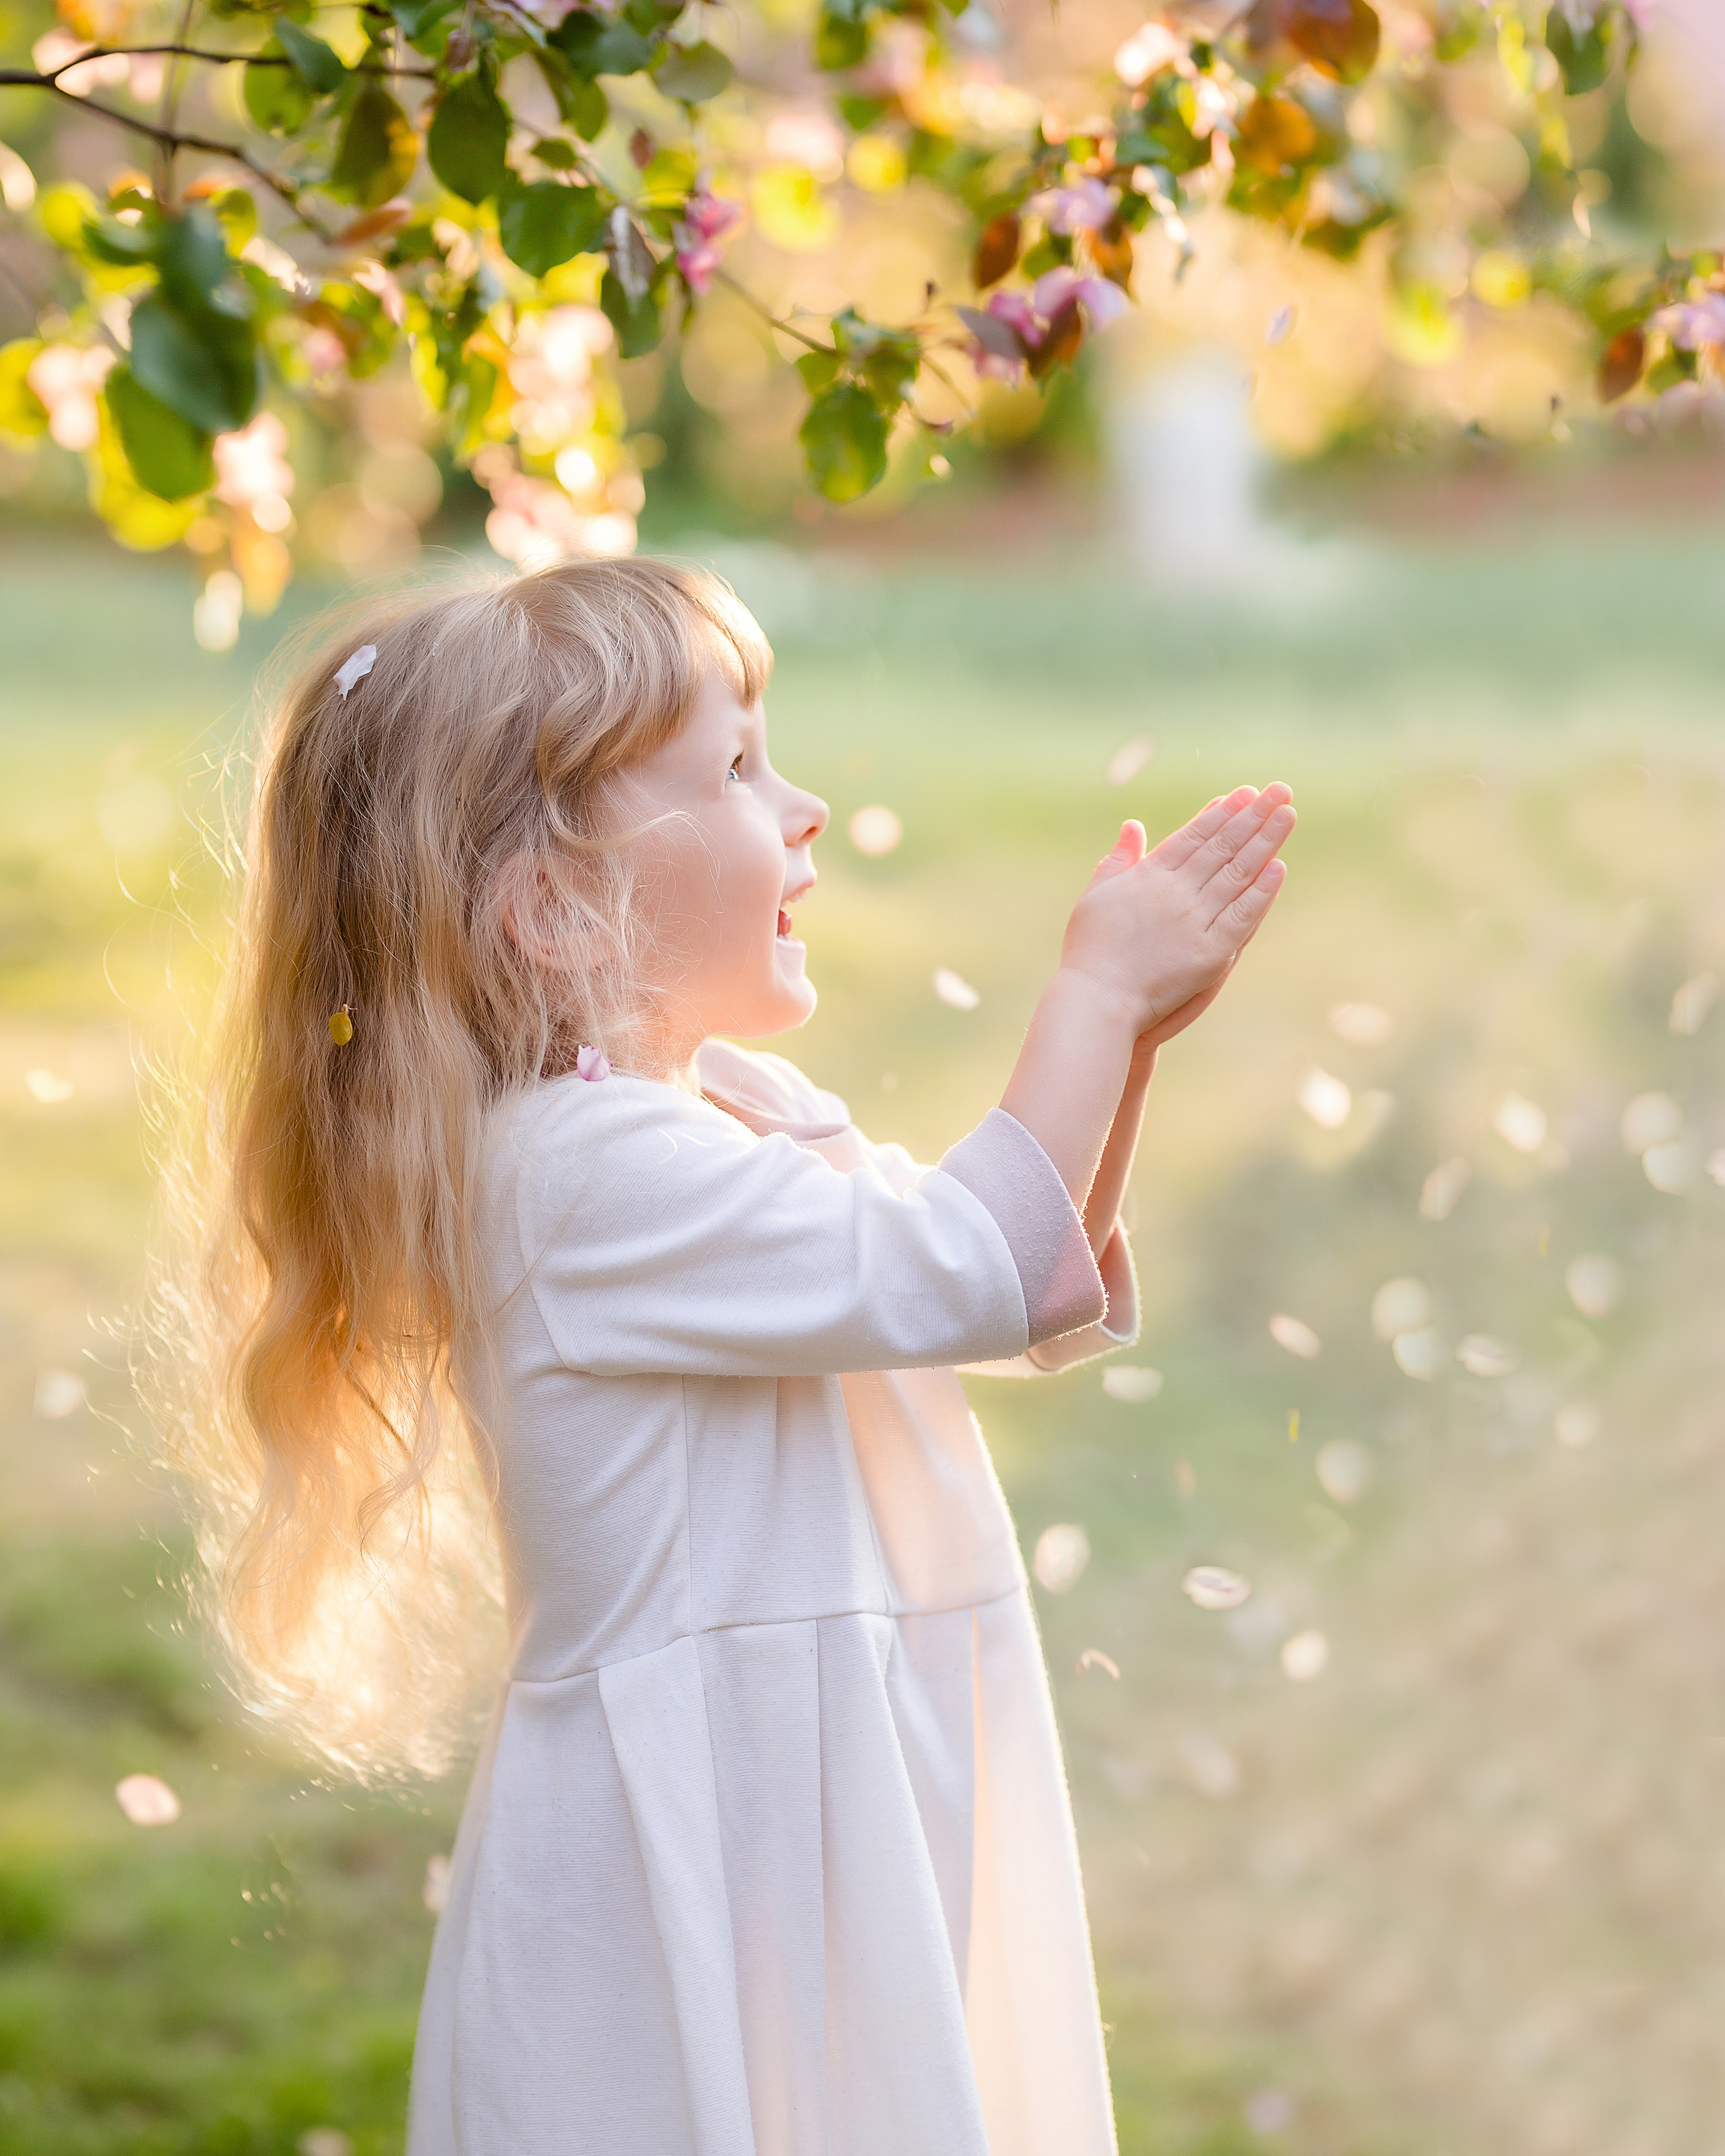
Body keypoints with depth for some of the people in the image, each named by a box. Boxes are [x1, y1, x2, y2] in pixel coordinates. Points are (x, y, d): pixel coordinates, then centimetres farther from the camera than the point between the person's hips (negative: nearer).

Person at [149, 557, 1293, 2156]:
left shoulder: (751, 1111, 12)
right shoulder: (585, 1172, -20)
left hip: (833, 1813, 10)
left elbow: (1047, 1302, 19)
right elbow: (959, 1272, -22)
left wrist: (1125, 1033, 6)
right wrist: (1095, 994, -10)